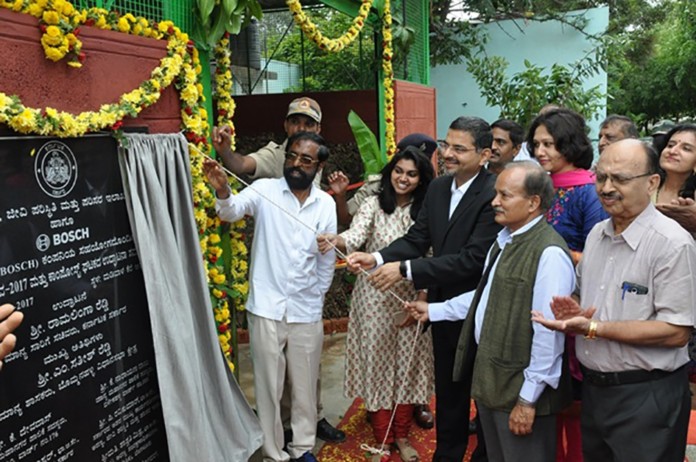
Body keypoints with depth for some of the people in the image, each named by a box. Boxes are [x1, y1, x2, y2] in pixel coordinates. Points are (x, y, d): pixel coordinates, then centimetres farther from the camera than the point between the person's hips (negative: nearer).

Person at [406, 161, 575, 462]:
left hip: (519, 389, -9)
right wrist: (433, 311, 16)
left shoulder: (549, 253, -23)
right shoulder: (504, 240, 7)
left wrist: (528, 399, -20)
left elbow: (548, 332, -24)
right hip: (489, 378, 9)